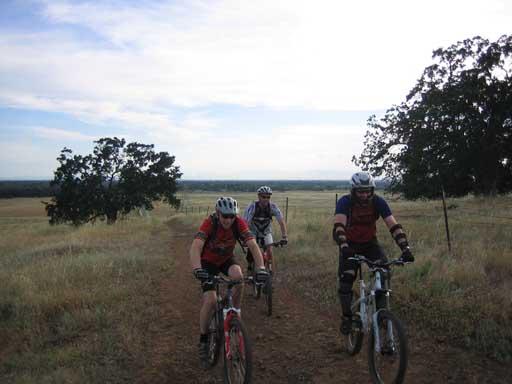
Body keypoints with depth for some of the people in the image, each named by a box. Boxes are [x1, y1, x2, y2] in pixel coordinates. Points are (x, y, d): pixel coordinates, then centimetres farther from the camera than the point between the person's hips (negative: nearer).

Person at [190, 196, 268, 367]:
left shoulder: (239, 223, -25)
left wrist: (261, 268, -47)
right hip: (208, 261, -2)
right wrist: (197, 269, -61)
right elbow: (195, 247, -44)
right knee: (210, 300, -17)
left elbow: (253, 245, -32)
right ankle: (203, 340, 4)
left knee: (238, 277, -31)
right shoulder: (209, 223, -32)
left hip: (226, 259, 2)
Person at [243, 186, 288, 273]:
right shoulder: (252, 207, -27)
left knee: (269, 252, -16)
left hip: (266, 232, 1)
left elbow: (281, 221, -26)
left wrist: (284, 236, -37)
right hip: (253, 232, -1)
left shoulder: (273, 206, -22)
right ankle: (249, 267, 12)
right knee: (251, 251, -16)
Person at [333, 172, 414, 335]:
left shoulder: (378, 202, -20)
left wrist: (405, 248, -38)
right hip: (350, 245, -1)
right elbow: (339, 226, -39)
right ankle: (347, 317, 4)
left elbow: (394, 225, -25)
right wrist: (344, 247, -56)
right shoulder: (345, 202, -25)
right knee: (345, 280, -17)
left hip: (370, 243, 2)